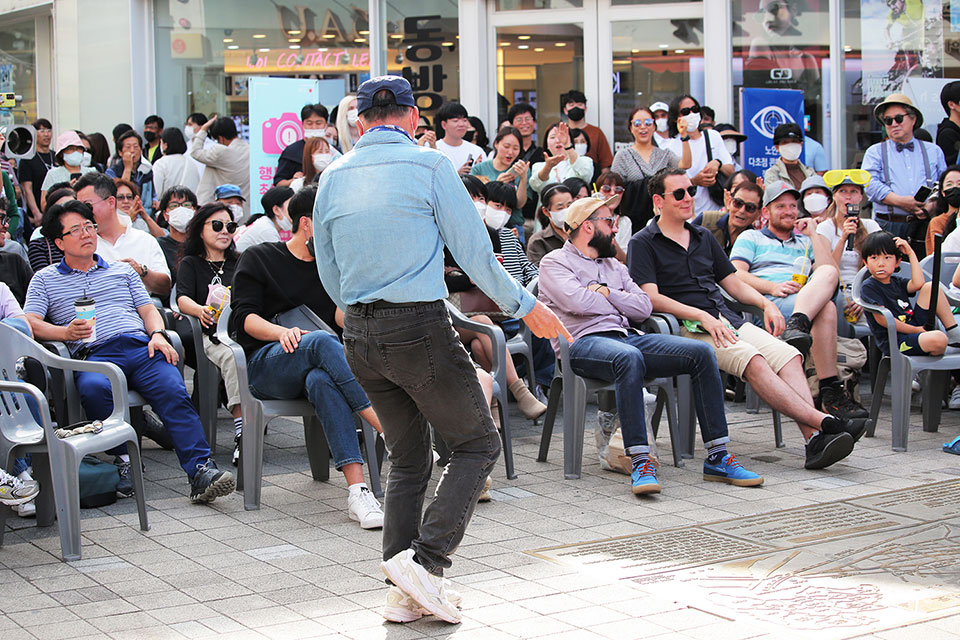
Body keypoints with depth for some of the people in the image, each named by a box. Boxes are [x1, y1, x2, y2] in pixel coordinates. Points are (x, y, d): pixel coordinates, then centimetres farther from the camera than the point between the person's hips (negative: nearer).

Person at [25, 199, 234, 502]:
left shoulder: (122, 270, 30)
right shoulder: (45, 279, 21)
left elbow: (148, 309, 22)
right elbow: (30, 323, 8)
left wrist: (157, 335, -1)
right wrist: (66, 332, -12)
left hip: (141, 348, 2)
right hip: (94, 354, -2)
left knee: (174, 392, -28)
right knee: (94, 388, -39)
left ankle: (201, 470, -38)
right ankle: (122, 461, -24)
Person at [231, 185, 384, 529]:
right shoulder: (258, 258, 12)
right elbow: (244, 317, 0)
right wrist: (281, 332, -18)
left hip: (316, 368, 2)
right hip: (264, 365, -2)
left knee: (322, 380, -39)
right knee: (321, 342, -38)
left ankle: (358, 491, -55)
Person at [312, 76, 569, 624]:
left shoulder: (334, 177, 10)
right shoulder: (429, 165, -5)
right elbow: (474, 250, -4)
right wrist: (526, 306, 8)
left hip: (360, 335, 6)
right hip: (420, 326, -6)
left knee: (409, 460, 16)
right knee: (479, 444, 6)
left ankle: (403, 591, 11)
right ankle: (426, 559, -10)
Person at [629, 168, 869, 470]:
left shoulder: (703, 237, 25)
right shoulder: (643, 244, 4)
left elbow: (733, 283, 27)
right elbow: (650, 298, -8)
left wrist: (766, 303, 7)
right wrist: (702, 316, -18)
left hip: (728, 320, 6)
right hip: (687, 328, -6)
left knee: (788, 355, -21)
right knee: (752, 360, -32)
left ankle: (814, 439, -36)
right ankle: (824, 422, -38)